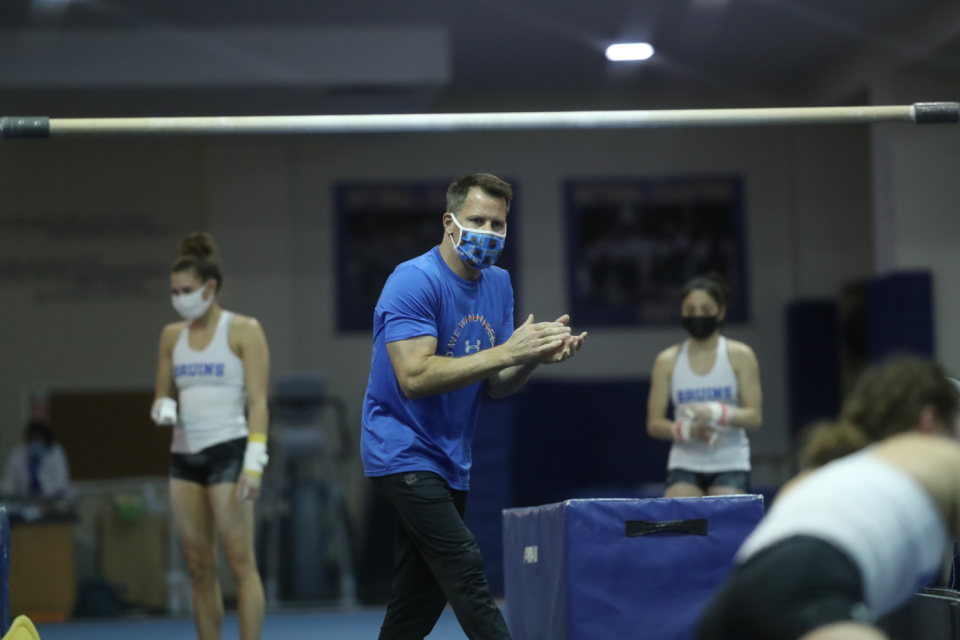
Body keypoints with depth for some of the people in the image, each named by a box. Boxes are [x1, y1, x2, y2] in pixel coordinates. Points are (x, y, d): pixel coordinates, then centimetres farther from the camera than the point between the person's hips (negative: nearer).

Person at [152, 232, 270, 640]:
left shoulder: (243, 331, -3)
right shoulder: (172, 335, 12)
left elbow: (258, 401, -8)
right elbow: (163, 396, 19)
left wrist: (253, 464, -17)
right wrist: (164, 409, -6)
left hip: (227, 452, -6)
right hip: (184, 455, 6)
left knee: (240, 563, -7)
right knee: (199, 567, 6)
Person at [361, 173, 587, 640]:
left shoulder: (498, 285, 9)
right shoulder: (414, 281, -15)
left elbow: (495, 387, 8)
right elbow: (414, 378, -26)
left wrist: (537, 355, -12)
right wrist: (504, 352, -27)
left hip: (448, 462, 8)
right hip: (404, 453, -8)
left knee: (419, 602, 10)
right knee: (465, 571, -20)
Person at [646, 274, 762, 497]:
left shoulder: (740, 356, 2)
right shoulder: (667, 361, 5)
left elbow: (754, 417, -4)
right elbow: (654, 424, 4)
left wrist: (715, 412, -22)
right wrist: (689, 430, -15)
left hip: (730, 465, -1)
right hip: (685, 464, 1)